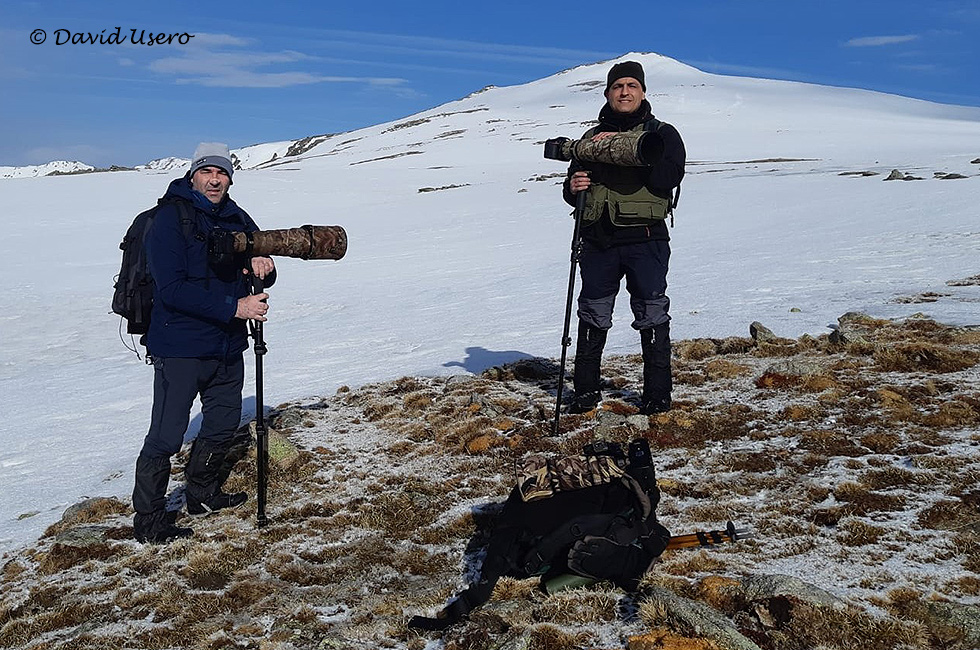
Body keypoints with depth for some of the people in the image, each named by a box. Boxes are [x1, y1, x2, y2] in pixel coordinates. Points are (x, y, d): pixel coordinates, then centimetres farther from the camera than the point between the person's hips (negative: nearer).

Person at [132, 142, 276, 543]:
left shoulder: (237, 219, 8)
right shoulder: (170, 218, -12)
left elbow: (262, 279, 11)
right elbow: (172, 289, -21)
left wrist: (261, 264, -14)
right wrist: (234, 307, -27)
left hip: (228, 345, 7)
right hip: (180, 347, -7)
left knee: (224, 424, 19)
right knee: (166, 437, -3)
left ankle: (203, 494, 40)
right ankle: (148, 522, 13)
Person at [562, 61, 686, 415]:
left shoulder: (662, 134, 6)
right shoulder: (592, 138, 17)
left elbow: (666, 179, -13)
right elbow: (571, 189, 20)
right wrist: (573, 187, -5)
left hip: (645, 239, -3)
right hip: (598, 241, 4)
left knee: (652, 317, 0)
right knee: (593, 317, 8)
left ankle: (657, 394, 11)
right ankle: (587, 389, 20)